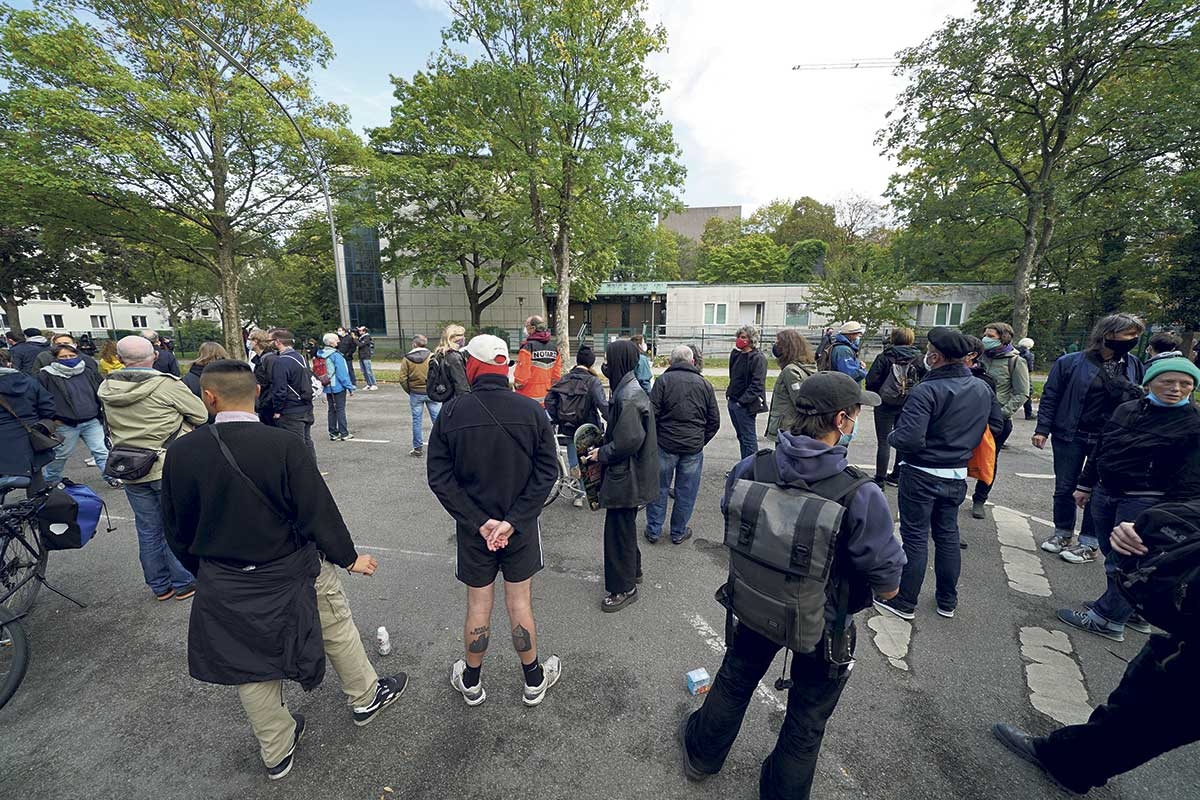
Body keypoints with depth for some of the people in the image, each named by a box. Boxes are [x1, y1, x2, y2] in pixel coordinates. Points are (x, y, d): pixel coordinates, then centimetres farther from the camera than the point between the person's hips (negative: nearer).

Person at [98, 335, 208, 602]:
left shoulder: (107, 388, 0)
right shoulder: (167, 385, -17)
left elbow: (111, 428, 10)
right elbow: (201, 415, -10)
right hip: (170, 468, -5)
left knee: (148, 531, 15)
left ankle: (159, 585, 28)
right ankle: (183, 583, 20)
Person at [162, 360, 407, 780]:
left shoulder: (181, 452, -12)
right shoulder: (284, 445, -24)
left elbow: (177, 528, 0)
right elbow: (318, 512, -19)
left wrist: (205, 569, 18)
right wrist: (349, 557, -4)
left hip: (226, 587, 3)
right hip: (291, 572, -3)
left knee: (252, 665, 21)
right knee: (337, 629, 22)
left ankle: (276, 752, 42)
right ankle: (365, 697, 44)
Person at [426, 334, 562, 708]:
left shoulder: (451, 413, -12)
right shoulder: (531, 410, -12)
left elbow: (439, 477, -11)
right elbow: (547, 470, -13)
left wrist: (478, 521, -10)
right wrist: (513, 520, -12)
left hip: (472, 527, 0)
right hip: (521, 527, 0)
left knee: (478, 607, 18)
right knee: (520, 604, 16)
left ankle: (471, 682, 40)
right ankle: (534, 681, 36)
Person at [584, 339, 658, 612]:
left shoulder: (628, 397, -24)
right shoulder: (630, 389, 7)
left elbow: (629, 441, -28)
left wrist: (602, 454, -14)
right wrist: (603, 447, 8)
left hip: (625, 477, -10)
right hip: (630, 475, 10)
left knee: (619, 530, 4)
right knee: (625, 525, 24)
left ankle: (624, 588, 21)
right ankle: (633, 571, 43)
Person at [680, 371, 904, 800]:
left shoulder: (752, 468, -21)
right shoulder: (861, 495, -30)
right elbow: (887, 585, -20)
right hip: (823, 621, -3)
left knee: (735, 681, 30)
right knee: (807, 719, 26)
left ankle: (701, 753, 54)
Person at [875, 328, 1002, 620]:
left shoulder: (926, 391, -24)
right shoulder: (982, 389, 1)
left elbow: (909, 439, -31)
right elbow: (997, 424, 15)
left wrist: (891, 437, -10)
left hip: (922, 475, -7)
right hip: (957, 475, 7)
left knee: (915, 537, 5)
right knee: (948, 535, 19)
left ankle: (905, 602, 18)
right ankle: (948, 601, 33)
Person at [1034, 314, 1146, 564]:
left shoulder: (1134, 366, 5)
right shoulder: (1070, 362, -6)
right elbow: (1050, 397, -4)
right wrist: (1042, 429, -9)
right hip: (1070, 437, -2)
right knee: (1065, 487, 8)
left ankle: (1089, 543, 18)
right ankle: (1062, 532, 26)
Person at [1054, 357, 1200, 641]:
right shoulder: (1126, 409, 6)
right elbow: (1100, 448, 14)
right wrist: (1085, 485, 16)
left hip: (1144, 503, -5)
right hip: (1105, 493, 5)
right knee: (1113, 556, 16)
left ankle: (1106, 619, 15)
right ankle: (1133, 612, 33)